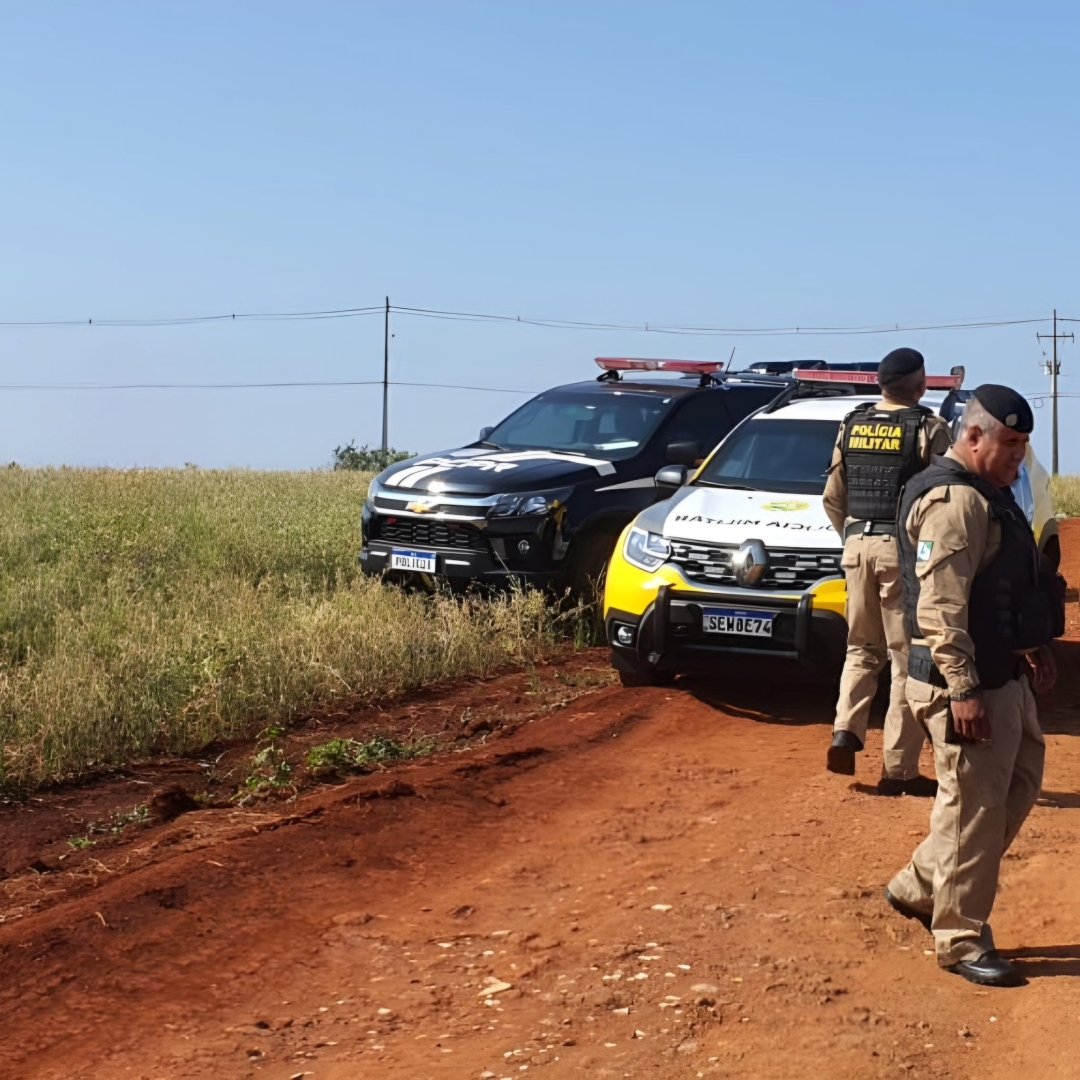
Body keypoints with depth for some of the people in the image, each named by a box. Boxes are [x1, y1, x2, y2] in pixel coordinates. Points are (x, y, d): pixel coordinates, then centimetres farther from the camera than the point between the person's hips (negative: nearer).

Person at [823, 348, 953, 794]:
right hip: (906, 548, -5)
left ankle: (845, 732, 1)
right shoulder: (929, 428, -8)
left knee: (862, 649, 20)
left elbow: (832, 498, 11)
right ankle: (899, 769, 4)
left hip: (858, 545, 5)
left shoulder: (852, 425, 8)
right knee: (908, 658, 2)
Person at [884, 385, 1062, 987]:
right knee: (975, 809, -3)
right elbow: (941, 607, -25)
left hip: (1003, 674, 11)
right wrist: (962, 691, -27)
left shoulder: (988, 493, 14)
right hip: (967, 684, -11)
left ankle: (920, 887, 27)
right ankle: (962, 941, 9)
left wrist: (1035, 647, 22)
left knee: (1019, 785, 18)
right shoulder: (953, 500, -19)